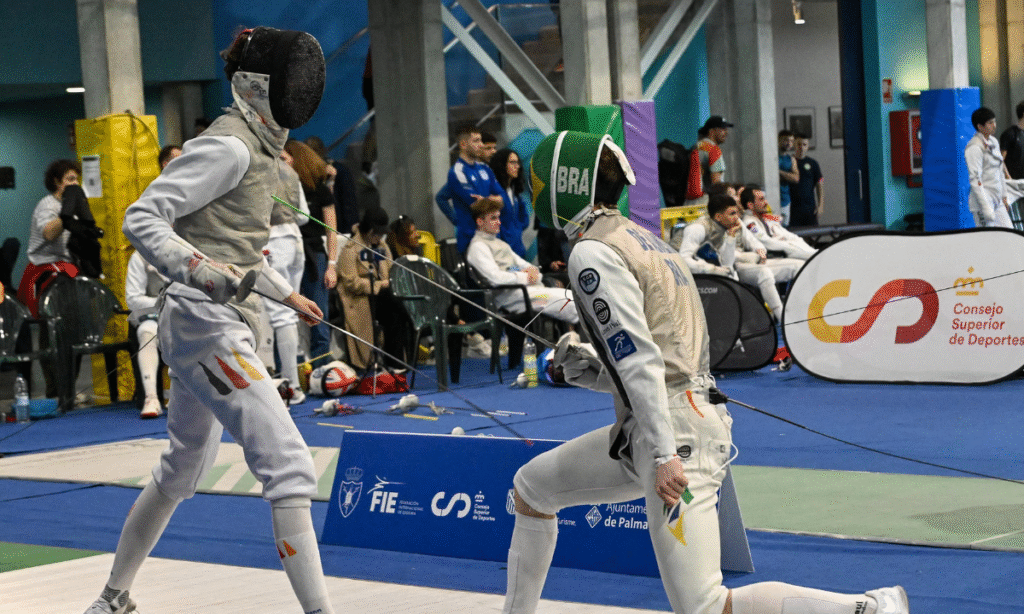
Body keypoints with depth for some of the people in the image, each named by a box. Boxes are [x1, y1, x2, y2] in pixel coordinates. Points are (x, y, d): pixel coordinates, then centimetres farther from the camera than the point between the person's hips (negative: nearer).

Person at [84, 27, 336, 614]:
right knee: (290, 469, -16)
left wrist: (285, 292, 35)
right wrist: (197, 268, -34)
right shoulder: (228, 146, -15)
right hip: (208, 327, -11)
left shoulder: (256, 149, 15)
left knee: (181, 472, 22)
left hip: (213, 327, 11)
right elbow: (142, 218, -19)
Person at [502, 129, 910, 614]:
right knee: (530, 488, 21)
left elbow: (640, 359, -20)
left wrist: (663, 455, -25)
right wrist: (584, 368, 11)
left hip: (668, 431, -10)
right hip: (684, 420, 10)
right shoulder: (641, 240, 19)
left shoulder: (592, 254, -11)